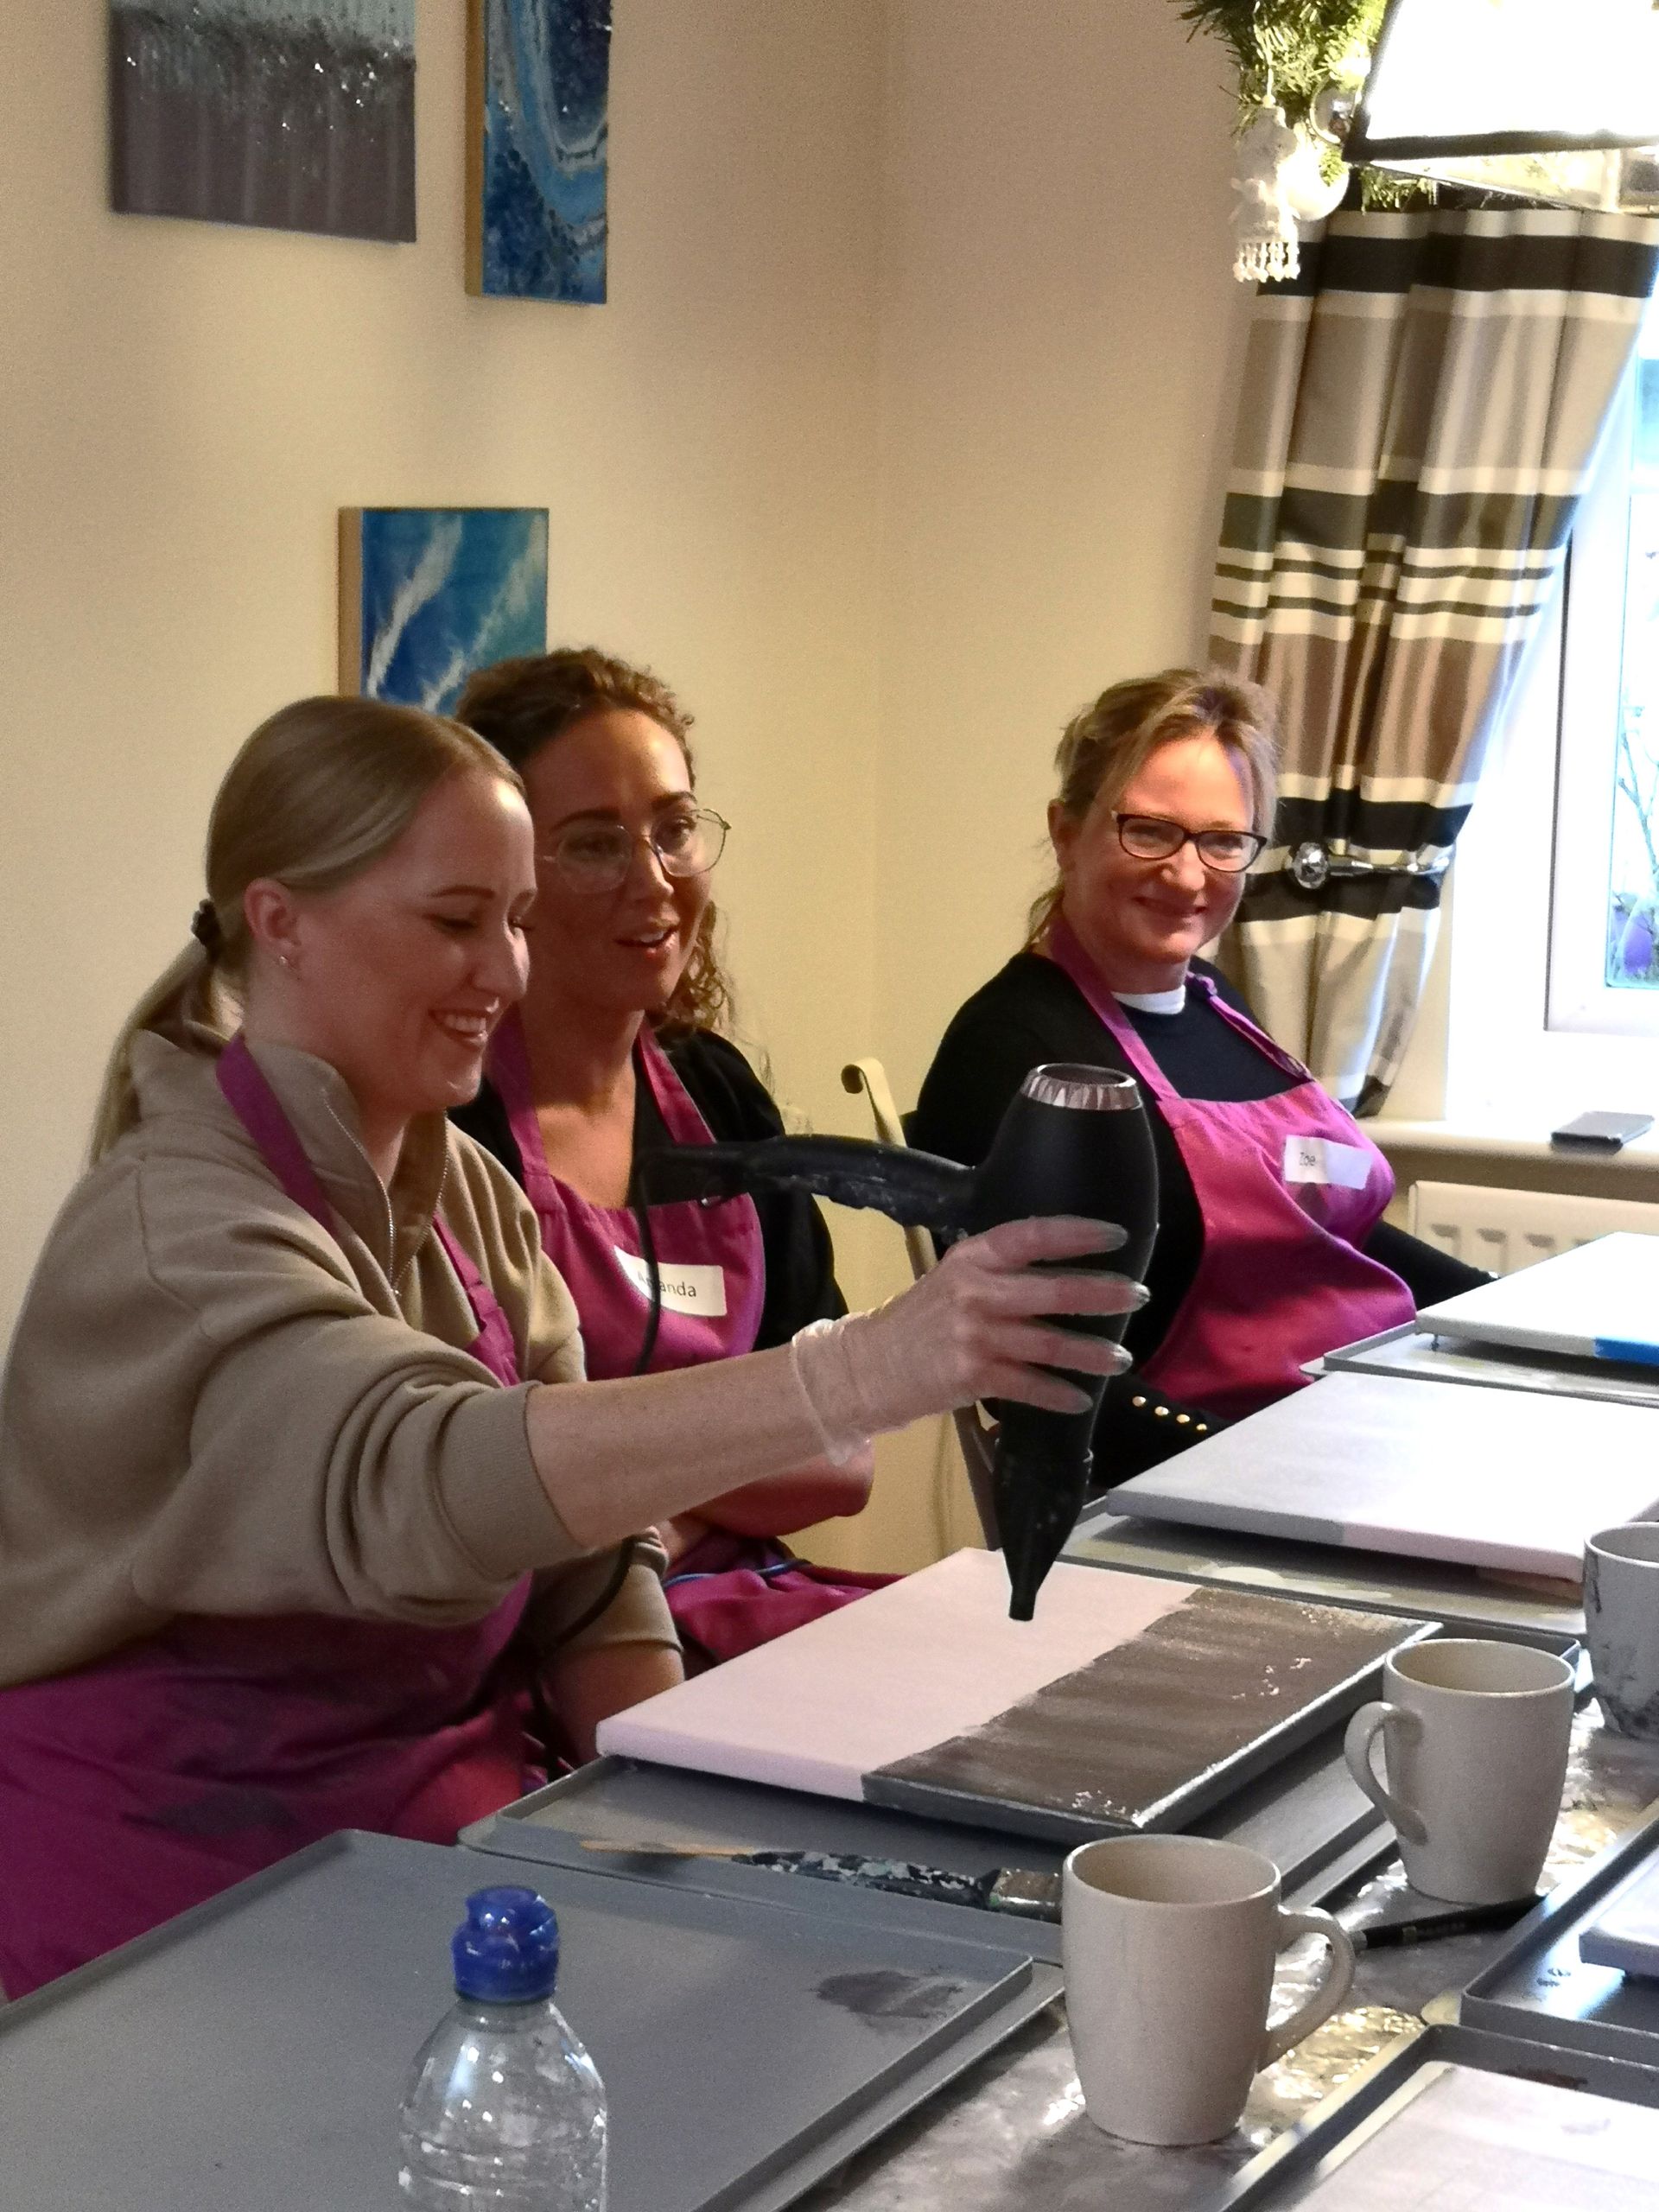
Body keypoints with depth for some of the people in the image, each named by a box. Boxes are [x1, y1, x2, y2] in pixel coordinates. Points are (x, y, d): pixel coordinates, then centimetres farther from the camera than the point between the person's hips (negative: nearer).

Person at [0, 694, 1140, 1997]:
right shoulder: (178, 1222, -20)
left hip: (437, 1829, 8)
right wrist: (865, 1374, -47)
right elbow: (414, 1486, -38)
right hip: (185, 1887, -7)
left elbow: (587, 1565, 6)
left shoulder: (466, 1188, 7)